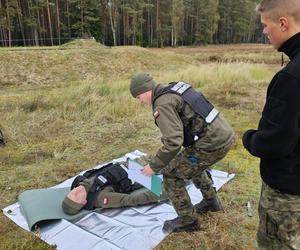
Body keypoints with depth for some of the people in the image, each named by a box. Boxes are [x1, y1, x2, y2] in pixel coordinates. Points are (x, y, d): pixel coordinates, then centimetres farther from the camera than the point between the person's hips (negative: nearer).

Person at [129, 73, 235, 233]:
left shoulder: (162, 104, -13)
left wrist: (154, 166, -9)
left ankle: (187, 220, 17)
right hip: (224, 134, 10)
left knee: (171, 174, 3)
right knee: (192, 163, 33)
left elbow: (173, 142, -23)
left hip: (212, 143, -10)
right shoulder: (175, 89, 16)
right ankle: (211, 202, 45)